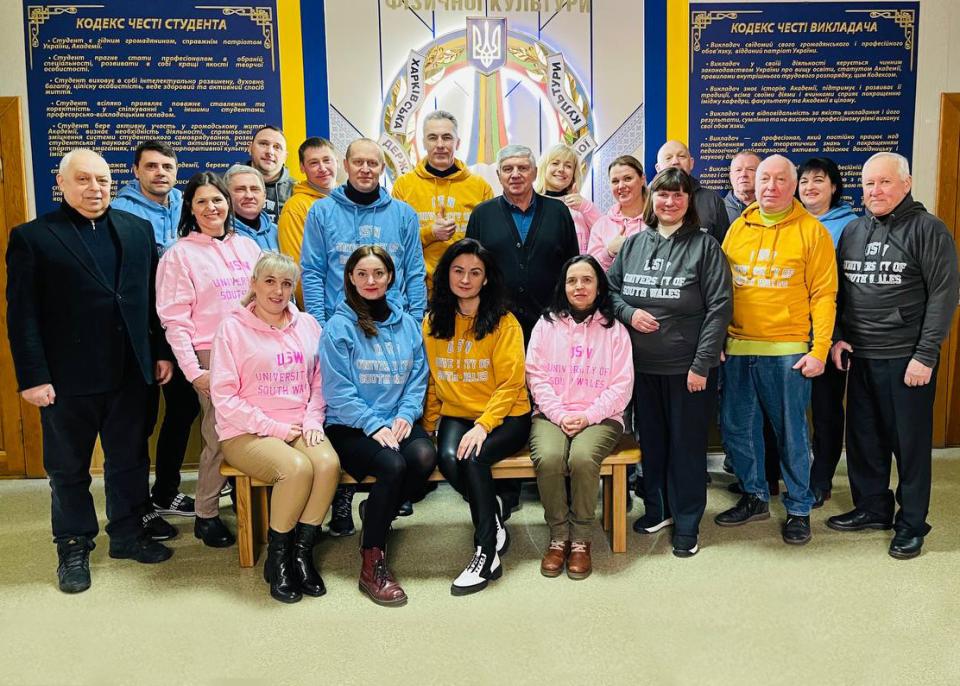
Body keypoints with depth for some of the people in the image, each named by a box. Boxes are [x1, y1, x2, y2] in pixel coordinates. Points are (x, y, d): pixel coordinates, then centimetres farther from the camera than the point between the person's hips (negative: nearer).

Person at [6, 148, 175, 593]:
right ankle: (73, 547, 27)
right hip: (68, 378, -3)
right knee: (68, 468, 11)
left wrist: (162, 352, 5)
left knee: (130, 460, 14)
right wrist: (32, 376, -12)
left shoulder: (137, 229, 8)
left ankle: (127, 533, 31)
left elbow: (154, 297, 9)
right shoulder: (32, 237, -3)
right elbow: (22, 314, -6)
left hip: (130, 373, 3)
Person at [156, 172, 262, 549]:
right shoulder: (180, 253, 0)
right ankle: (206, 515, 13)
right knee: (218, 437, -3)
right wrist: (193, 370, -11)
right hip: (211, 357, -4)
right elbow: (174, 318, -5)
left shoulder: (247, 246, 12)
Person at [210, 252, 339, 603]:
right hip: (247, 433, -4)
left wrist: (312, 420, -5)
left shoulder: (307, 325, 10)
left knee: (328, 463, -27)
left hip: (300, 428, 4)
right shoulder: (233, 327, -3)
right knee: (297, 468, -31)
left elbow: (319, 382, 13)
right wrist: (275, 428, -12)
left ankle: (302, 552, -9)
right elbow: (224, 397, -7)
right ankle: (277, 557, -8)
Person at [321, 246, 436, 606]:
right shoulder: (339, 326, -2)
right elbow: (338, 391, -8)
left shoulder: (408, 324, 11)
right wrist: (375, 425, -17)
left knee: (424, 457, -27)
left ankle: (375, 510, 3)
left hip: (399, 422, 4)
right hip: (350, 426, -4)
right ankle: (372, 562, -13)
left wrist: (406, 415, -9)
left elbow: (418, 377, 8)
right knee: (392, 465, -30)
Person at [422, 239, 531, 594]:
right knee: (448, 458, -27)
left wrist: (483, 425, -21)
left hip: (506, 416, -3)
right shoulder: (433, 322, 8)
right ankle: (494, 525, -3)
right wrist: (428, 427, 3)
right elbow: (431, 380, 12)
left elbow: (510, 384, -10)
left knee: (473, 457, -31)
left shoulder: (505, 322, -6)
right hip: (455, 415, 4)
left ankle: (486, 553, -16)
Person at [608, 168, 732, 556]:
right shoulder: (633, 244, 6)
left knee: (687, 445, 6)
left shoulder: (704, 246, -6)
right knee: (650, 440, 16)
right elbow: (610, 288, 14)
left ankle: (686, 523, 20)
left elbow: (719, 306, -10)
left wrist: (702, 364, -15)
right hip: (642, 365, 4)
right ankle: (656, 508, 34)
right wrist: (628, 313, -8)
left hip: (688, 367, -4)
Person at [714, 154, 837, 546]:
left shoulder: (812, 231, -2)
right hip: (736, 349, 4)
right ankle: (755, 497, 29)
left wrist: (819, 349, -11)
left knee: (791, 432, 5)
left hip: (787, 351, -4)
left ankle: (799, 508, 22)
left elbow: (823, 295, -5)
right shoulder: (738, 228, 9)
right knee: (737, 429, 11)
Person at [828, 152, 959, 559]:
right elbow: (837, 291, 15)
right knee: (863, 437, 14)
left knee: (910, 442, 5)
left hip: (907, 358, -5)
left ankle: (911, 524, 19)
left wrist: (926, 355, -14)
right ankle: (872, 507, 31)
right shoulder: (852, 232, 10)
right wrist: (837, 338, 4)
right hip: (860, 357, 5)